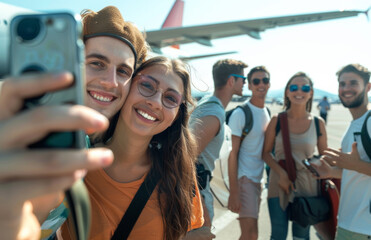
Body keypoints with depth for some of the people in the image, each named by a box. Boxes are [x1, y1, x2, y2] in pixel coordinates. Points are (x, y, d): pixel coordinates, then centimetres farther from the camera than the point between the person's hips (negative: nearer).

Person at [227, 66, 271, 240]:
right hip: (244, 178, -7)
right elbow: (233, 153, -14)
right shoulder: (240, 114, -12)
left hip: (258, 178, 7)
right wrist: (233, 193, -18)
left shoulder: (267, 113, 10)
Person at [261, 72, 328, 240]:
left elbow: (324, 156, 8)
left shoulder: (318, 123, -1)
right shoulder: (277, 120, -4)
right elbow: (266, 152, -2)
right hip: (279, 185, -1)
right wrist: (281, 173, -14)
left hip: (306, 186, 1)